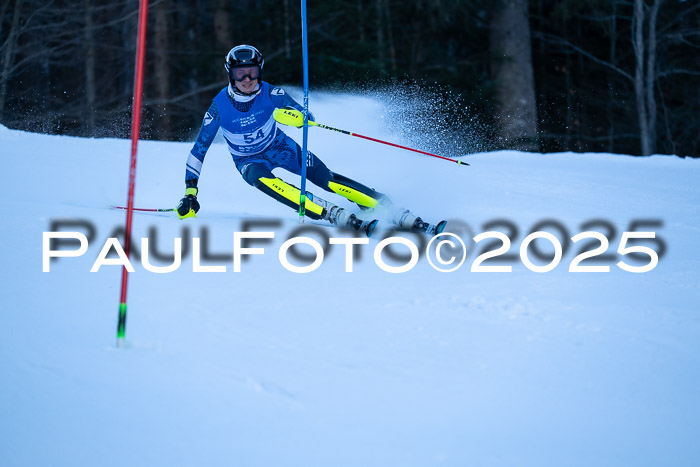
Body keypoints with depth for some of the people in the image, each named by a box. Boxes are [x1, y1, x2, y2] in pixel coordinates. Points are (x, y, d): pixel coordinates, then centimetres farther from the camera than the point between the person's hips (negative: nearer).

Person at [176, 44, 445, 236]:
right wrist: (190, 191, -14)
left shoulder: (268, 93, -17)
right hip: (250, 161, -1)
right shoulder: (220, 107, -19)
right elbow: (199, 149, -9)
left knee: (328, 180, -19)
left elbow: (307, 117, -14)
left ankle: (404, 217, -25)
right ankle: (338, 217, -48)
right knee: (262, 179, -37)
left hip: (282, 149, 1)